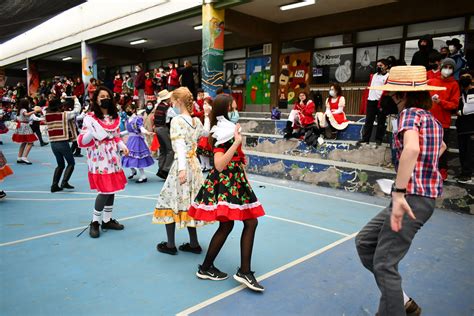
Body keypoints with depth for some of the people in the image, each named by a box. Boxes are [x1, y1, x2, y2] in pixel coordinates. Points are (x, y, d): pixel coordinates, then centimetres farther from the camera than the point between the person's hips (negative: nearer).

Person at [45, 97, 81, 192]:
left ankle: (54, 185, 12)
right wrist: (76, 99, 15)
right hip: (63, 143, -5)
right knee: (71, 163, 10)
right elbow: (77, 110, 0)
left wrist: (54, 102, 30)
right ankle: (64, 182, -5)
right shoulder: (65, 115, -10)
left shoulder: (47, 116, 3)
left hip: (53, 144, 6)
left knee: (60, 165, 19)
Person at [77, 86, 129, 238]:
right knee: (105, 190, -11)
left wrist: (123, 146, 0)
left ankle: (107, 220, 23)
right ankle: (95, 222, 6)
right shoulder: (90, 117, -8)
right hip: (98, 159, -6)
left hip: (113, 157, 6)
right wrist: (91, 132, -32)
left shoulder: (115, 117, 10)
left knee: (112, 189, 9)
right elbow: (82, 141, -12)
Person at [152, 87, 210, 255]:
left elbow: (180, 145, -25)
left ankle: (170, 245, 14)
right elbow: (206, 132, 30)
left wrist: (182, 169, -31)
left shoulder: (177, 120, -13)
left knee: (170, 200, 6)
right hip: (194, 164, 7)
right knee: (190, 202, 14)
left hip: (182, 165, -7)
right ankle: (194, 244, 21)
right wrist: (207, 115, 35)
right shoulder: (196, 120, 8)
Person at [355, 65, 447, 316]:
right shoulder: (431, 118, 15)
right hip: (424, 195, 9)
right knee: (364, 242, 15)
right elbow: (441, 147, 36)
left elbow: (411, 148, -33)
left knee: (384, 264, -2)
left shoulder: (410, 114, -12)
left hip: (413, 198, -9)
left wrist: (398, 192, -33)